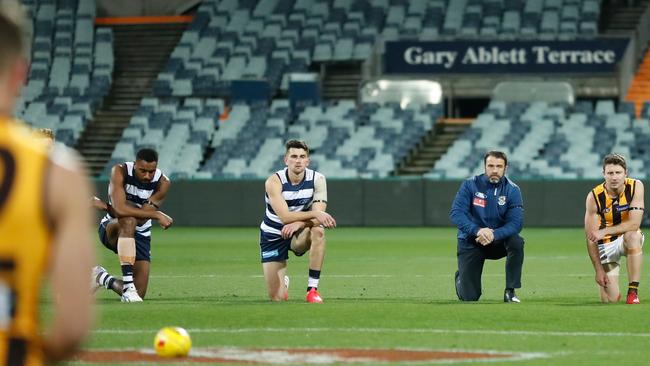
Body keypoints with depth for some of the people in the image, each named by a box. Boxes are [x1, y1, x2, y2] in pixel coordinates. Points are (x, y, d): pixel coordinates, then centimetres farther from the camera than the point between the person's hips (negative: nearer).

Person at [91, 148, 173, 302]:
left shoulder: (162, 183, -15)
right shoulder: (120, 171, -21)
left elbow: (142, 219, -23)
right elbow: (120, 209, -34)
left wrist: (105, 206, -26)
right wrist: (158, 215, -35)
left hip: (139, 236, 3)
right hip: (111, 229, -3)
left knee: (138, 295, -7)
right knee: (129, 221, -41)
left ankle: (103, 278, 25)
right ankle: (128, 285, -39)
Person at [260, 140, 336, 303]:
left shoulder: (317, 179, -13)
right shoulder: (274, 182, -21)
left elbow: (318, 218, -22)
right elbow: (285, 216, -32)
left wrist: (298, 223, -42)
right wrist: (314, 214, -45)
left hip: (298, 234, 2)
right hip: (273, 236, -2)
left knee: (318, 231, -36)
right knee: (278, 298, -7)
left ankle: (312, 289, -26)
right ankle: (284, 283, 35)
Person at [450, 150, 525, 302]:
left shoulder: (512, 190, -10)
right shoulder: (470, 185, -11)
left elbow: (516, 223, -19)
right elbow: (456, 213, -20)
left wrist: (494, 234, -36)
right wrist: (477, 230, -36)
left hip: (498, 240, 1)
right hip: (471, 242, -1)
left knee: (516, 241, -33)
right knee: (469, 297, -8)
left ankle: (510, 291, -19)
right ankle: (461, 278, 31)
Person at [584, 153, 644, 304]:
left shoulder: (636, 187, -17)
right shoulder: (594, 197, -18)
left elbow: (634, 223, -25)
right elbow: (590, 238, -14)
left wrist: (604, 232, -32)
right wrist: (598, 270, -18)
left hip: (629, 237, 0)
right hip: (606, 245, 0)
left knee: (633, 236, -39)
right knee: (610, 300, -10)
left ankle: (633, 292, -28)